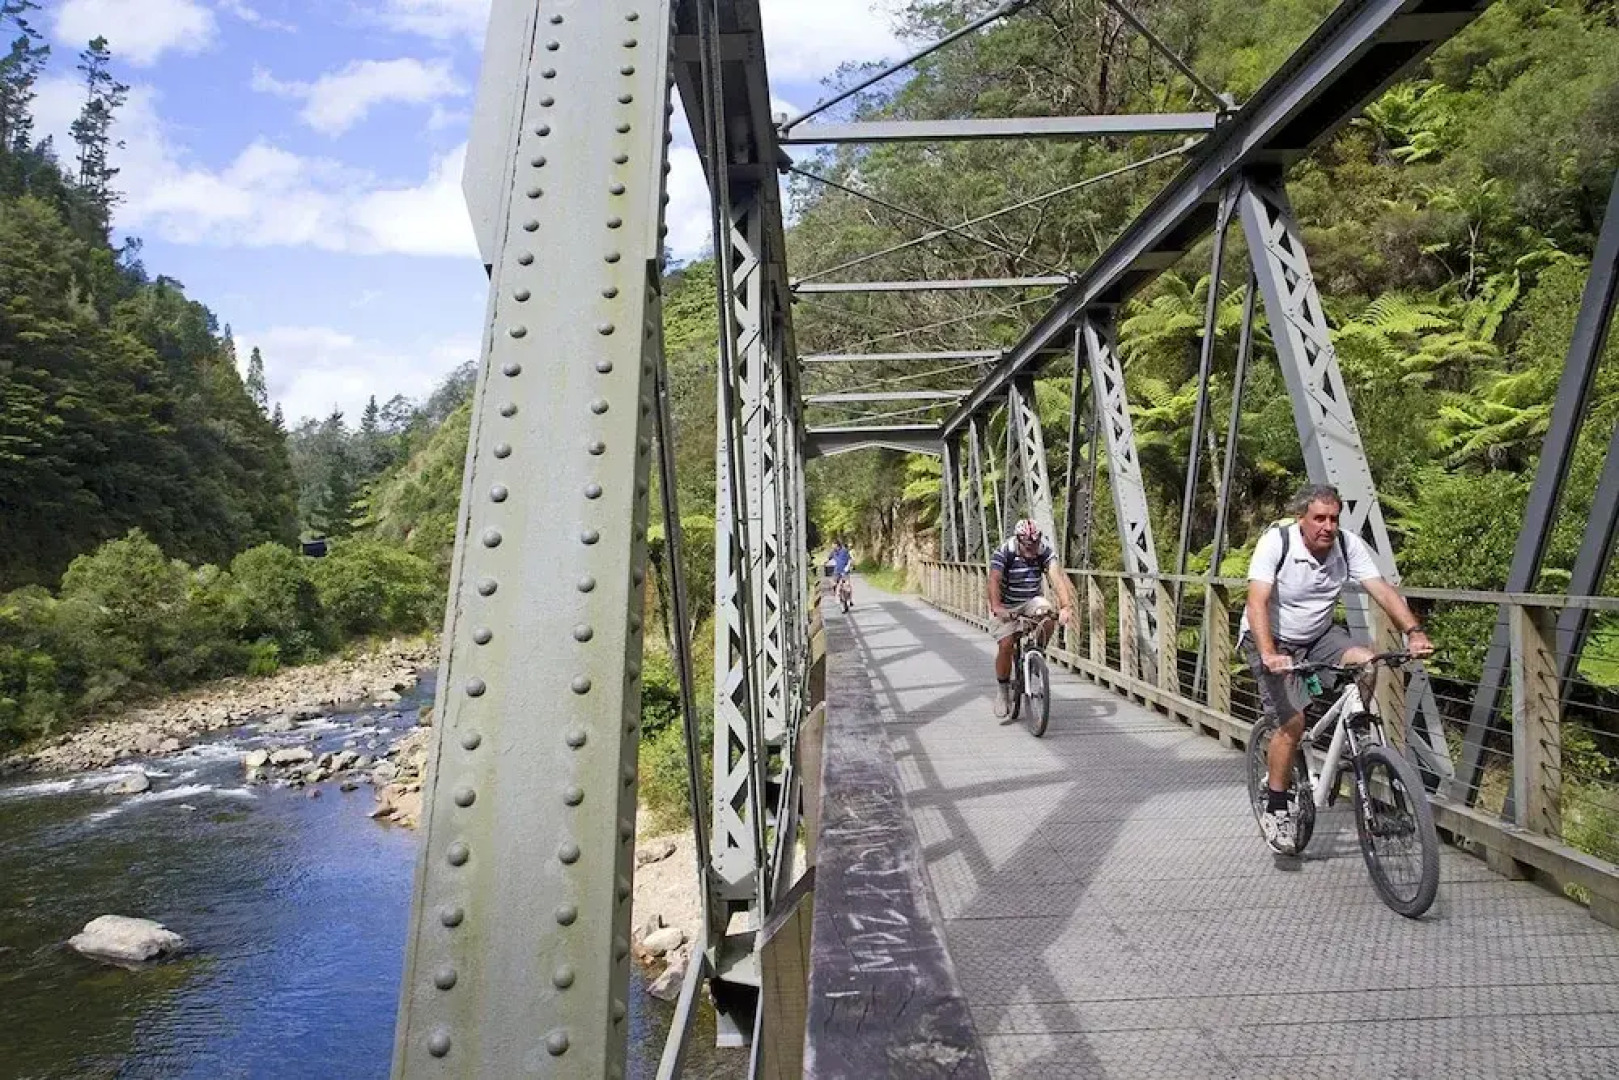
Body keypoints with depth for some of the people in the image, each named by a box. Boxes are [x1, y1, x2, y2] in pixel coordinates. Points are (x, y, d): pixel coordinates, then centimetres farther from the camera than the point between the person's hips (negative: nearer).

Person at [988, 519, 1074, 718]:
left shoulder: (1045, 551, -14)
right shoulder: (1003, 553, -22)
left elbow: (1057, 576, -27)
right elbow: (994, 580, -33)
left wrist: (1066, 605, -43)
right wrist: (996, 607, -51)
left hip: (1031, 601, 2)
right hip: (1007, 606, -2)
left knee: (1047, 621, -29)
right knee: (1006, 645, -14)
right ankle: (1003, 691, 7)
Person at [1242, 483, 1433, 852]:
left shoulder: (1349, 545, -13)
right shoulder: (1276, 541, -26)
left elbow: (1383, 590, -17)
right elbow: (1257, 603, -35)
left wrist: (1414, 632, -34)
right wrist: (1269, 654, -48)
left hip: (1319, 636, 5)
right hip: (1273, 641, -4)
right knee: (1293, 722, -15)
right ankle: (1275, 808, 3)